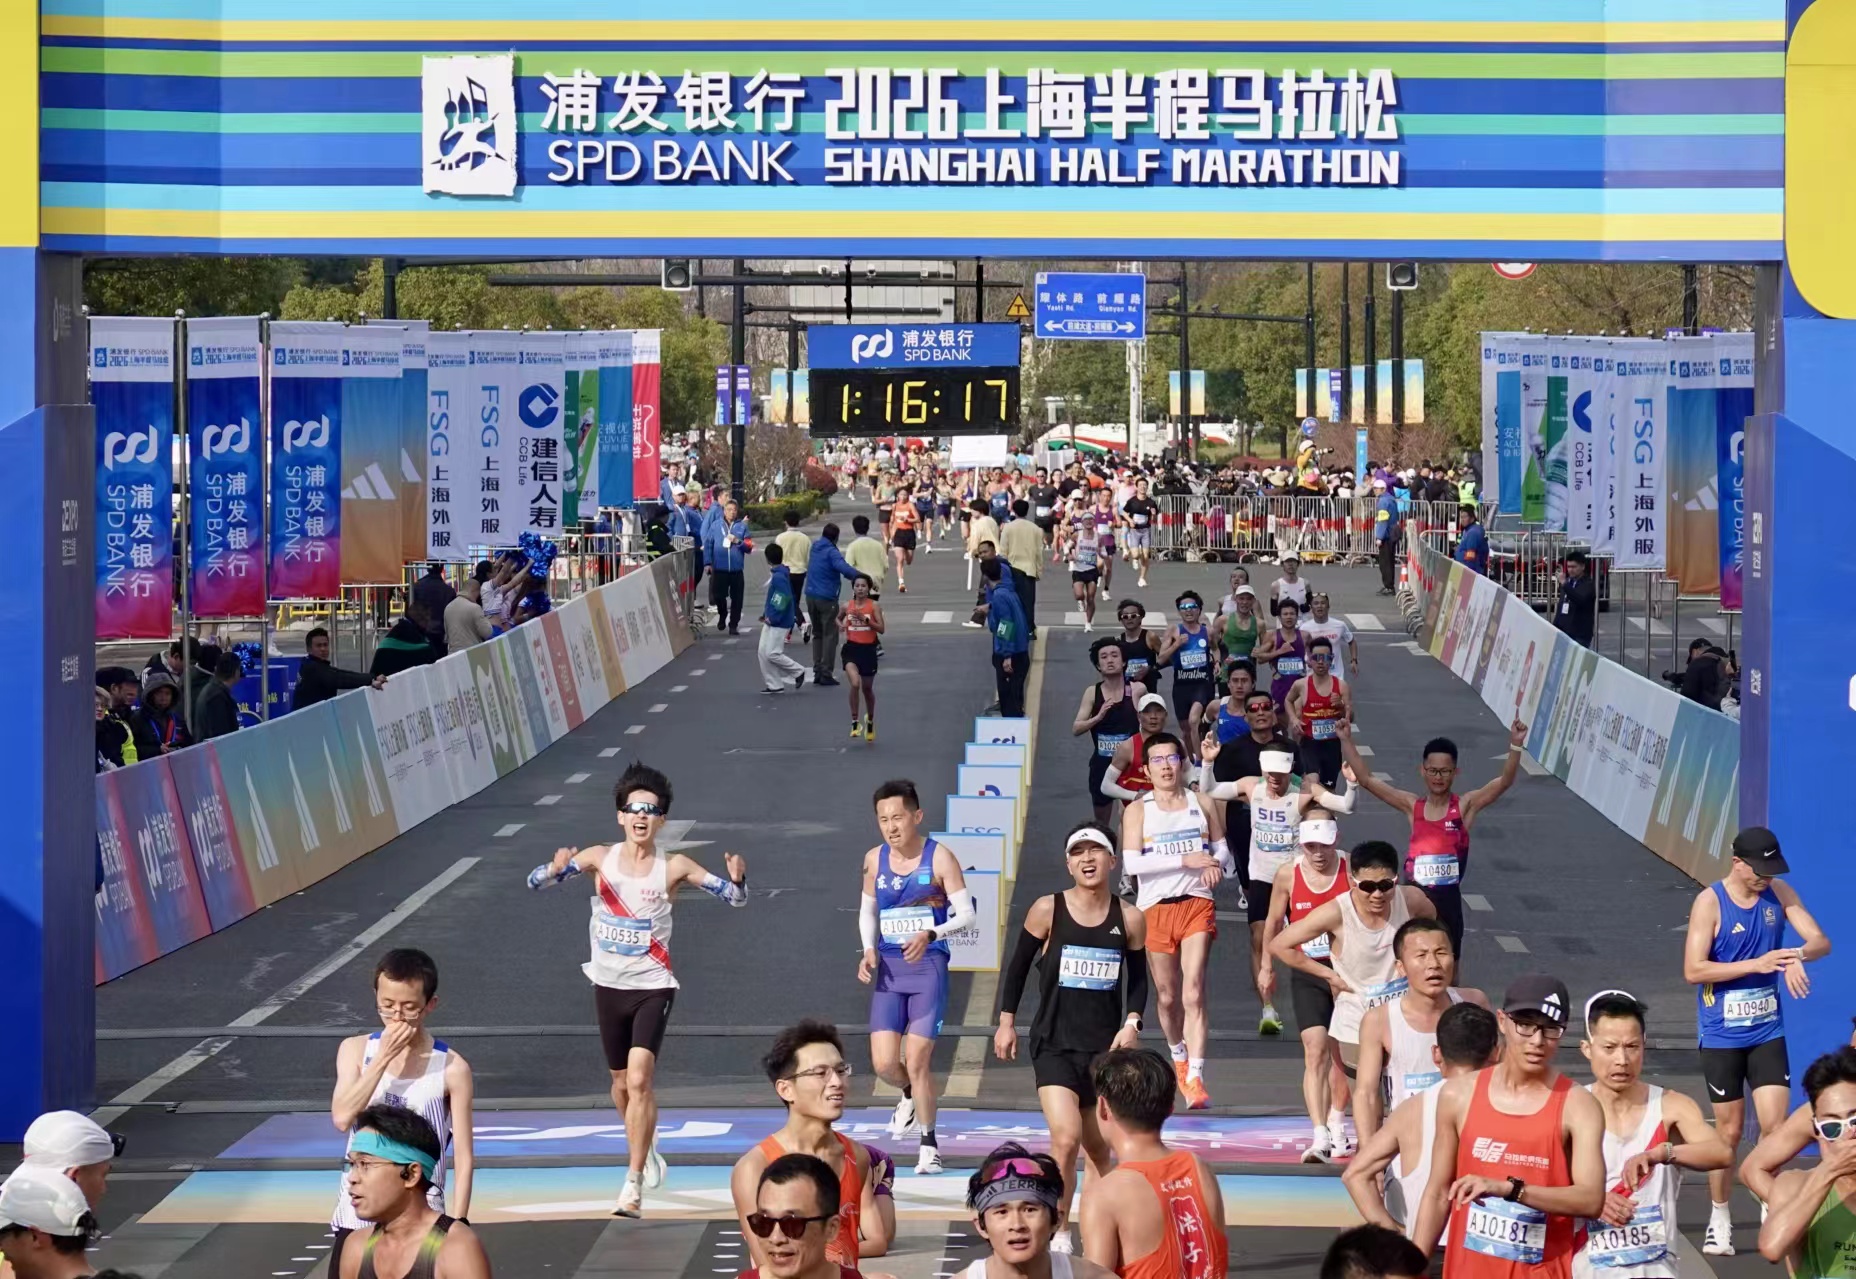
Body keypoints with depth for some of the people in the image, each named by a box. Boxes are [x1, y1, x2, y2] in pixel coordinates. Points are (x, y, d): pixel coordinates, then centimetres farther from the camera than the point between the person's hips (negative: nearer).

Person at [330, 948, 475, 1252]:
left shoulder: (451, 1069, -7)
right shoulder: (356, 1050, 1)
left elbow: (464, 1159, -4)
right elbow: (342, 1117, -15)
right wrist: (384, 1058, -17)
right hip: (358, 1215, 3)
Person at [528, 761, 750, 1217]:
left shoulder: (674, 867, -7)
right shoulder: (599, 858, -3)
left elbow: (736, 897, -5)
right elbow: (535, 882, -5)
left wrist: (737, 877, -28)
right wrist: (557, 869, -28)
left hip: (653, 987, -3)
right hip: (609, 986, 3)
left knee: (640, 1079, -19)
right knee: (622, 1081, 17)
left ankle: (634, 1182, -14)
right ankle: (645, 1147, 45)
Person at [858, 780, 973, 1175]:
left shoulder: (939, 858, -8)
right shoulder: (874, 860, 5)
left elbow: (965, 914, -8)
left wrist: (930, 935, -25)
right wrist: (869, 951, 0)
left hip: (928, 965, -4)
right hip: (888, 968, 4)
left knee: (917, 1061, -6)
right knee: (884, 1063, -3)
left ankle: (929, 1145, 10)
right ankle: (910, 1097, 33)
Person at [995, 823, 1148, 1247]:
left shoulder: (1130, 919, 1)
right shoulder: (1048, 910, -5)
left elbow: (1138, 979, 11)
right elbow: (1019, 965, 5)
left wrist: (1132, 1024, -4)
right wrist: (1006, 1021, 5)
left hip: (1106, 1047, 3)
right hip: (1054, 1044, -3)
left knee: (1099, 1148, 10)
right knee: (1066, 1138, -19)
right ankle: (1058, 1233, -7)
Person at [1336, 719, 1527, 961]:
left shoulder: (1465, 806, -4)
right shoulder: (1412, 805, 3)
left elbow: (1504, 782, -16)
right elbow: (1365, 779, 1)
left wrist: (1515, 746, -32)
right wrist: (1346, 741, -8)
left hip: (1447, 899, -2)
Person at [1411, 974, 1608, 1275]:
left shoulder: (1578, 1106, -6)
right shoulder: (1460, 1095, 4)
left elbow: (1591, 1199, -18)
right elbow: (1437, 1194, 11)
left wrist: (1508, 1188, -29)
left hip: (1544, 1273, -3)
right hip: (1469, 1271, 3)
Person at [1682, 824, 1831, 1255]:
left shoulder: (1780, 894, 0)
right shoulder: (1710, 903, -12)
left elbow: (1821, 940, -2)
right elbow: (1693, 970, -18)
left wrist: (1798, 955, -25)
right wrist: (1757, 964, -24)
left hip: (1767, 1031, 3)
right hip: (1721, 1036, -3)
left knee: (1774, 1124, -6)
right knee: (1729, 1130, 5)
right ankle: (1719, 1220, 18)